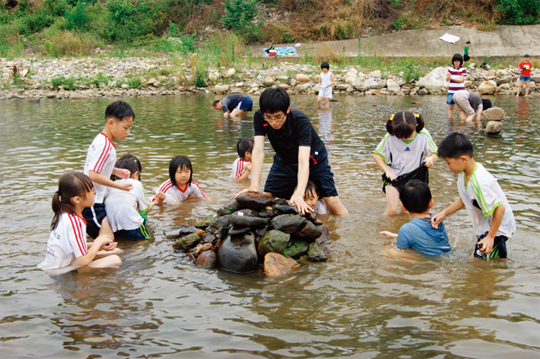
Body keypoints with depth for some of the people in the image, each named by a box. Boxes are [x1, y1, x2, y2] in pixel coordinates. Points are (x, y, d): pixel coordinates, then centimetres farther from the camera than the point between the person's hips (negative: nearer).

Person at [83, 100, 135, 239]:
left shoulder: (101, 140, 10)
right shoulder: (105, 145, -20)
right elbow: (93, 175, -26)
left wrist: (116, 171, 10)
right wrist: (120, 186, -20)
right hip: (91, 203, -10)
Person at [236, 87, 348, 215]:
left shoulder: (301, 121, -36)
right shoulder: (259, 118, -26)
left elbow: (303, 160, -44)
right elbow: (258, 151, -32)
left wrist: (299, 194, -58)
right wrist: (254, 186, -46)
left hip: (313, 159, -3)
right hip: (284, 160, 3)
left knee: (333, 202, -12)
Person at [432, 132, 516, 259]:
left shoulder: (478, 182, -34)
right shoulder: (464, 174, -3)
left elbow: (499, 208, -31)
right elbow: (464, 199, 13)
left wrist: (490, 237, -26)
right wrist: (444, 213, 4)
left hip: (497, 229, -10)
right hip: (485, 228, 10)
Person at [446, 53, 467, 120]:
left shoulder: (463, 69, -5)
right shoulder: (450, 69, 7)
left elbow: (461, 80, -13)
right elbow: (447, 79, -2)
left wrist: (451, 78, -26)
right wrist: (448, 77, -27)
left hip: (460, 91, -3)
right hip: (451, 91, 3)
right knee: (450, 107, 6)